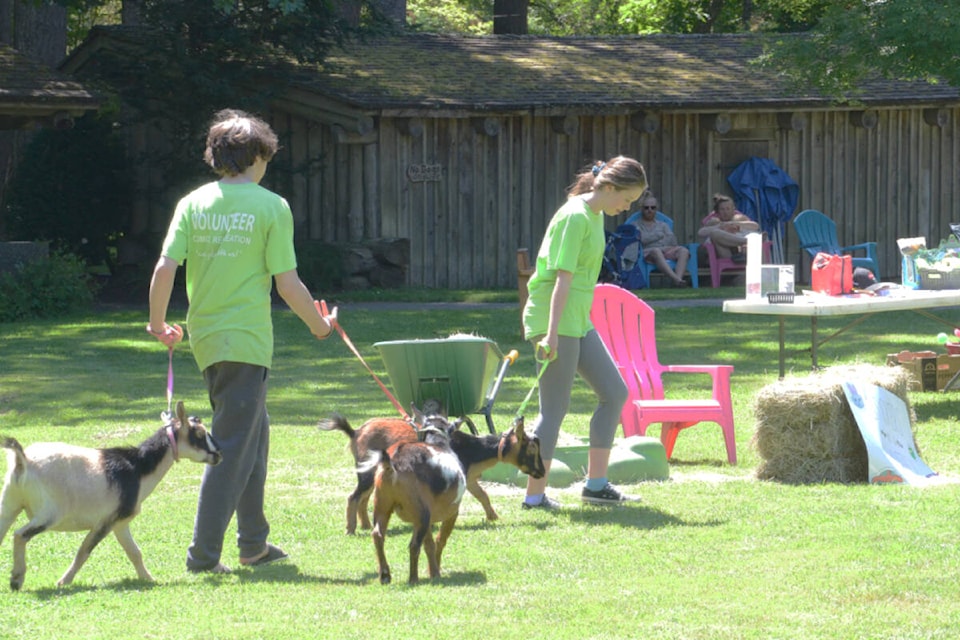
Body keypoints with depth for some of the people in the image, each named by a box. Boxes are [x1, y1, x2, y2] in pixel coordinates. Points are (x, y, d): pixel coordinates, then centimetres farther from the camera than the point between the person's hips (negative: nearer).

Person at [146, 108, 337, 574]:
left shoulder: (193, 204, 4)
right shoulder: (271, 207, -7)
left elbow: (165, 268, -4)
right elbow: (287, 283, -8)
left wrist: (158, 324, 11)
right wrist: (319, 324, 8)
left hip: (205, 338, 6)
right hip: (246, 339, -6)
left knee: (253, 432, 21)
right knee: (232, 447, -3)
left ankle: (254, 543, 27)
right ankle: (204, 553, -6)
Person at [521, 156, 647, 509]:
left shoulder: (595, 215, 13)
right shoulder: (576, 217, -17)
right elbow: (563, 277, -23)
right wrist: (552, 332, -27)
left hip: (579, 321, 10)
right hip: (555, 320, -10)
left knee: (614, 392, 9)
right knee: (555, 408, -6)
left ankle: (596, 483, 13)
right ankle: (535, 495, -1)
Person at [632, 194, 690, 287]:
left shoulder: (663, 225, 30)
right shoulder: (636, 225, 21)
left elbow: (672, 240, 12)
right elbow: (642, 239, 0)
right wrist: (659, 235, 5)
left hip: (666, 249, 4)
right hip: (647, 252, -4)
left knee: (684, 250, -28)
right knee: (656, 251, -42)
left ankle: (679, 277, -53)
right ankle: (676, 279, -61)